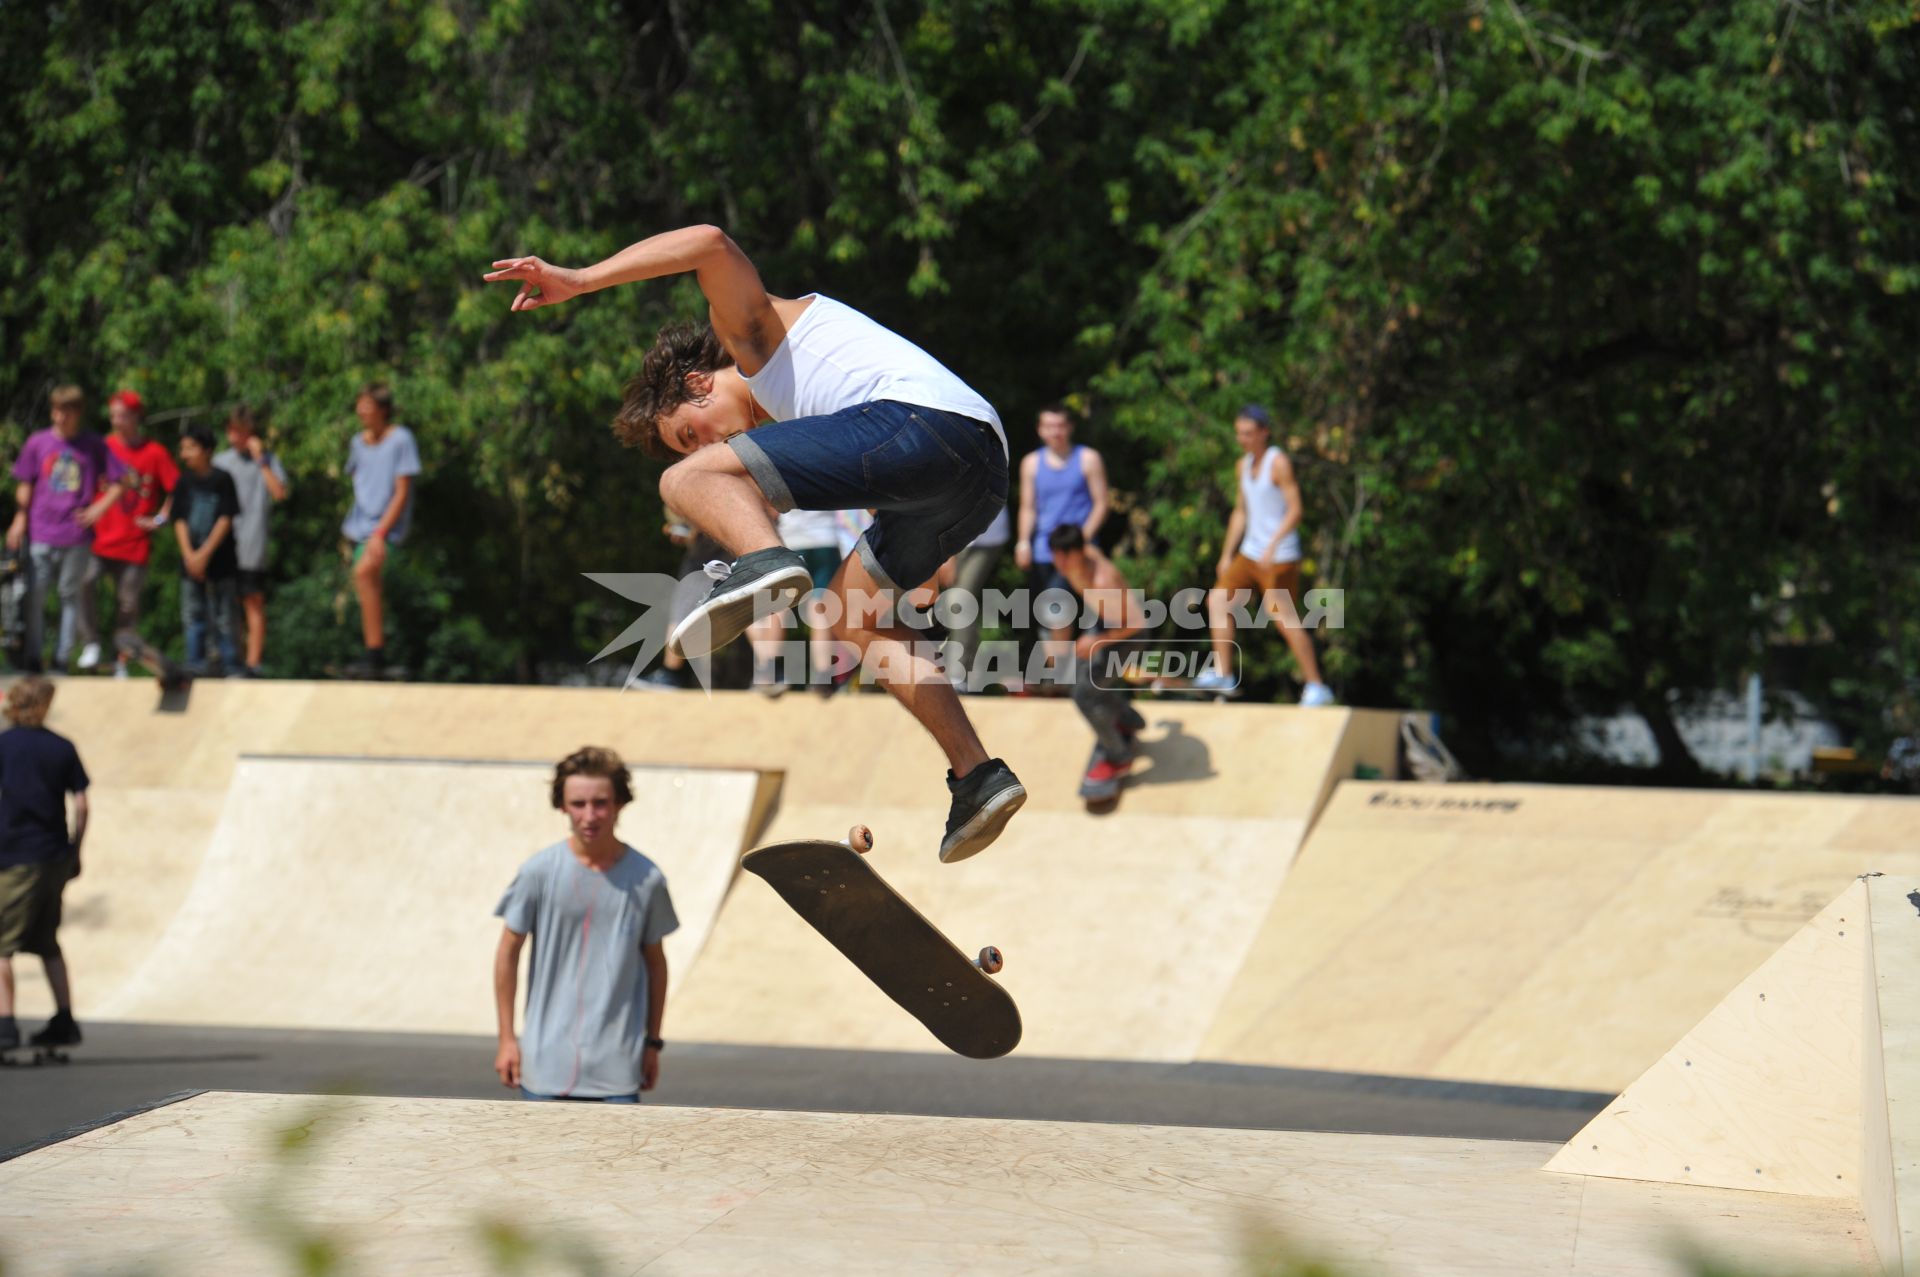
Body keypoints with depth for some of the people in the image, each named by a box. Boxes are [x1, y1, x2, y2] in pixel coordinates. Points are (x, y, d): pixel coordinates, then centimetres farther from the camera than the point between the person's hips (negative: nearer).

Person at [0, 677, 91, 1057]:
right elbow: (81, 804, 4)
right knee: (47, 943, 18)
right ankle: (64, 1022, 15)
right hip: (54, 858, 4)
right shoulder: (62, 748, 6)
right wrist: (75, 851, 14)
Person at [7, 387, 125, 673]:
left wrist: (99, 508, -6)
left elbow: (118, 482, 6)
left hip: (77, 533, -1)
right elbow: (24, 484, 11)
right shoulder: (38, 442, 5)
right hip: (41, 532, 1)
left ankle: (63, 657, 11)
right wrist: (21, 517, 2)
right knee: (35, 595, -1)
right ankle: (33, 657, 7)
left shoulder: (93, 445, 1)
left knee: (71, 594, 4)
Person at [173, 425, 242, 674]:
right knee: (193, 616, 3)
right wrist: (189, 555, -10)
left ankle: (230, 666, 6)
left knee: (222, 618, -1)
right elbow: (180, 521, 3)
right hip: (191, 562, 3)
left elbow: (226, 520, -8)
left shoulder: (222, 480, -4)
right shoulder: (184, 482, 6)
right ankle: (195, 667, 7)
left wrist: (204, 554, -13)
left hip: (220, 560, -3)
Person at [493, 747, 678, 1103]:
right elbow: (508, 953, 4)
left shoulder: (646, 879, -1)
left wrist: (653, 1043, 12)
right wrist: (507, 1039, 3)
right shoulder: (539, 872, -5)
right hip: (547, 1062, 0)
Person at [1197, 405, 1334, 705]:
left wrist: (1272, 546, -25)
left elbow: (1294, 511, -16)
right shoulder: (1243, 466, 13)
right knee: (1218, 600, 2)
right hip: (1250, 553, 8)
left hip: (1279, 557, -8)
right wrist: (1227, 554, 18)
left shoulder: (1279, 463, -11)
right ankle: (1222, 674, 6)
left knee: (1285, 618, -10)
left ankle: (1315, 686, -5)